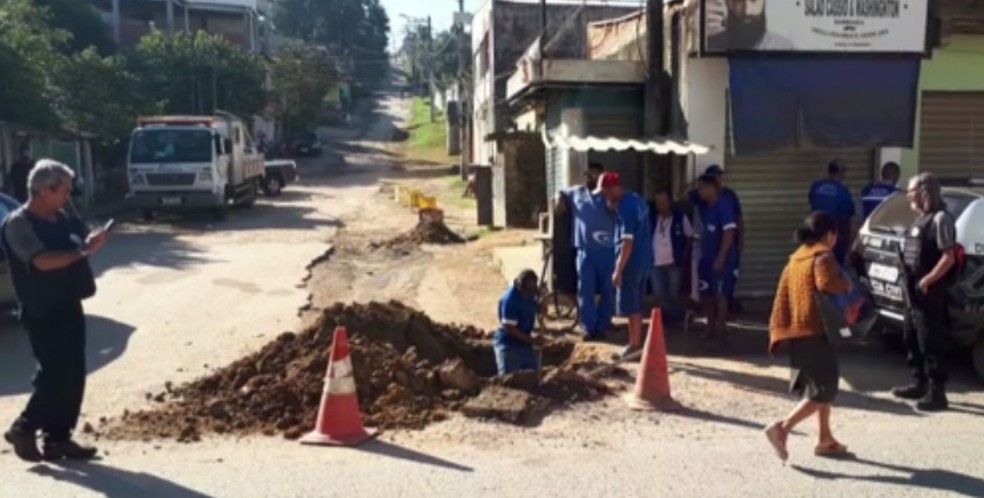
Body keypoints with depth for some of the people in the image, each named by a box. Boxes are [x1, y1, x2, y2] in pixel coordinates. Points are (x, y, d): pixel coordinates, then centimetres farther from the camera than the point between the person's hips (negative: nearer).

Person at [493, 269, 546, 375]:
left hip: (524, 343, 8)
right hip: (508, 344, -8)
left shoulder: (530, 293, -3)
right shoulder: (509, 299, -27)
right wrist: (532, 340, -21)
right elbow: (510, 329, -25)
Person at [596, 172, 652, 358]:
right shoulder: (637, 200, 11)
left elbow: (627, 242, -24)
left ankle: (635, 344, 7)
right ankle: (637, 341, 23)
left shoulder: (625, 207, -20)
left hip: (632, 261, -10)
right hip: (644, 259, 10)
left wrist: (618, 270, -21)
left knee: (630, 306, 0)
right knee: (636, 304, 16)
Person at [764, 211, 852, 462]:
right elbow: (827, 283, -28)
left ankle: (825, 439, 25)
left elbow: (782, 298, 15)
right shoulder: (822, 256, -8)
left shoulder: (795, 259, 17)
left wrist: (779, 332, 13)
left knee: (820, 385, 20)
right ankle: (782, 428, -16)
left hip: (797, 332, 9)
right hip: (815, 331, -9)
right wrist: (846, 285, -10)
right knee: (825, 389, -4)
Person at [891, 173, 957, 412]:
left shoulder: (940, 218, -14)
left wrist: (926, 281, -18)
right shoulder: (920, 219, 15)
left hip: (930, 294, -10)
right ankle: (920, 384, 29)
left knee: (931, 344, -4)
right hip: (914, 293, 10)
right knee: (912, 340, 17)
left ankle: (937, 393, 3)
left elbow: (949, 258, -19)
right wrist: (911, 282, 11)